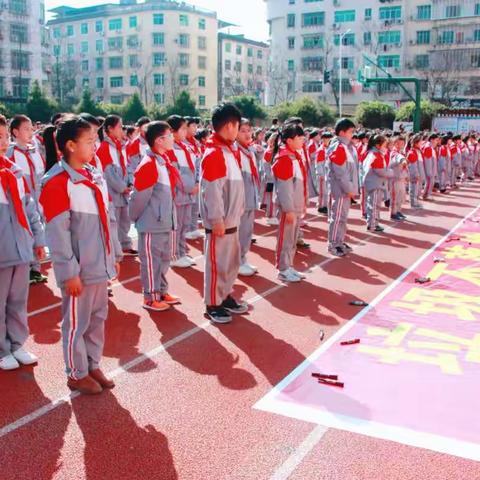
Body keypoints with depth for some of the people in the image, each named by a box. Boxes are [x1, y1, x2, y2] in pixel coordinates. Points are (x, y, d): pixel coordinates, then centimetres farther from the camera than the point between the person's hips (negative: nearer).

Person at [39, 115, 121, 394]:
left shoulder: (96, 177, 10)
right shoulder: (57, 183, -15)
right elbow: (58, 232, -17)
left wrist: (114, 255, 15)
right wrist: (69, 272, -18)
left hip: (100, 265, 7)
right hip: (79, 270, -7)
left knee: (98, 319, 16)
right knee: (76, 322, 6)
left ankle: (93, 365, 32)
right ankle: (77, 374, 22)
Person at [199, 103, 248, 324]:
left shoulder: (229, 150, 12)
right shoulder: (214, 154, -18)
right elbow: (211, 190, -21)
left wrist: (236, 212, 16)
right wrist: (217, 219, -20)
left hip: (231, 219, 9)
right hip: (219, 221, -9)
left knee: (232, 260, 18)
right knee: (217, 263, 1)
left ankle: (225, 296, 32)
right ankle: (213, 305, 13)